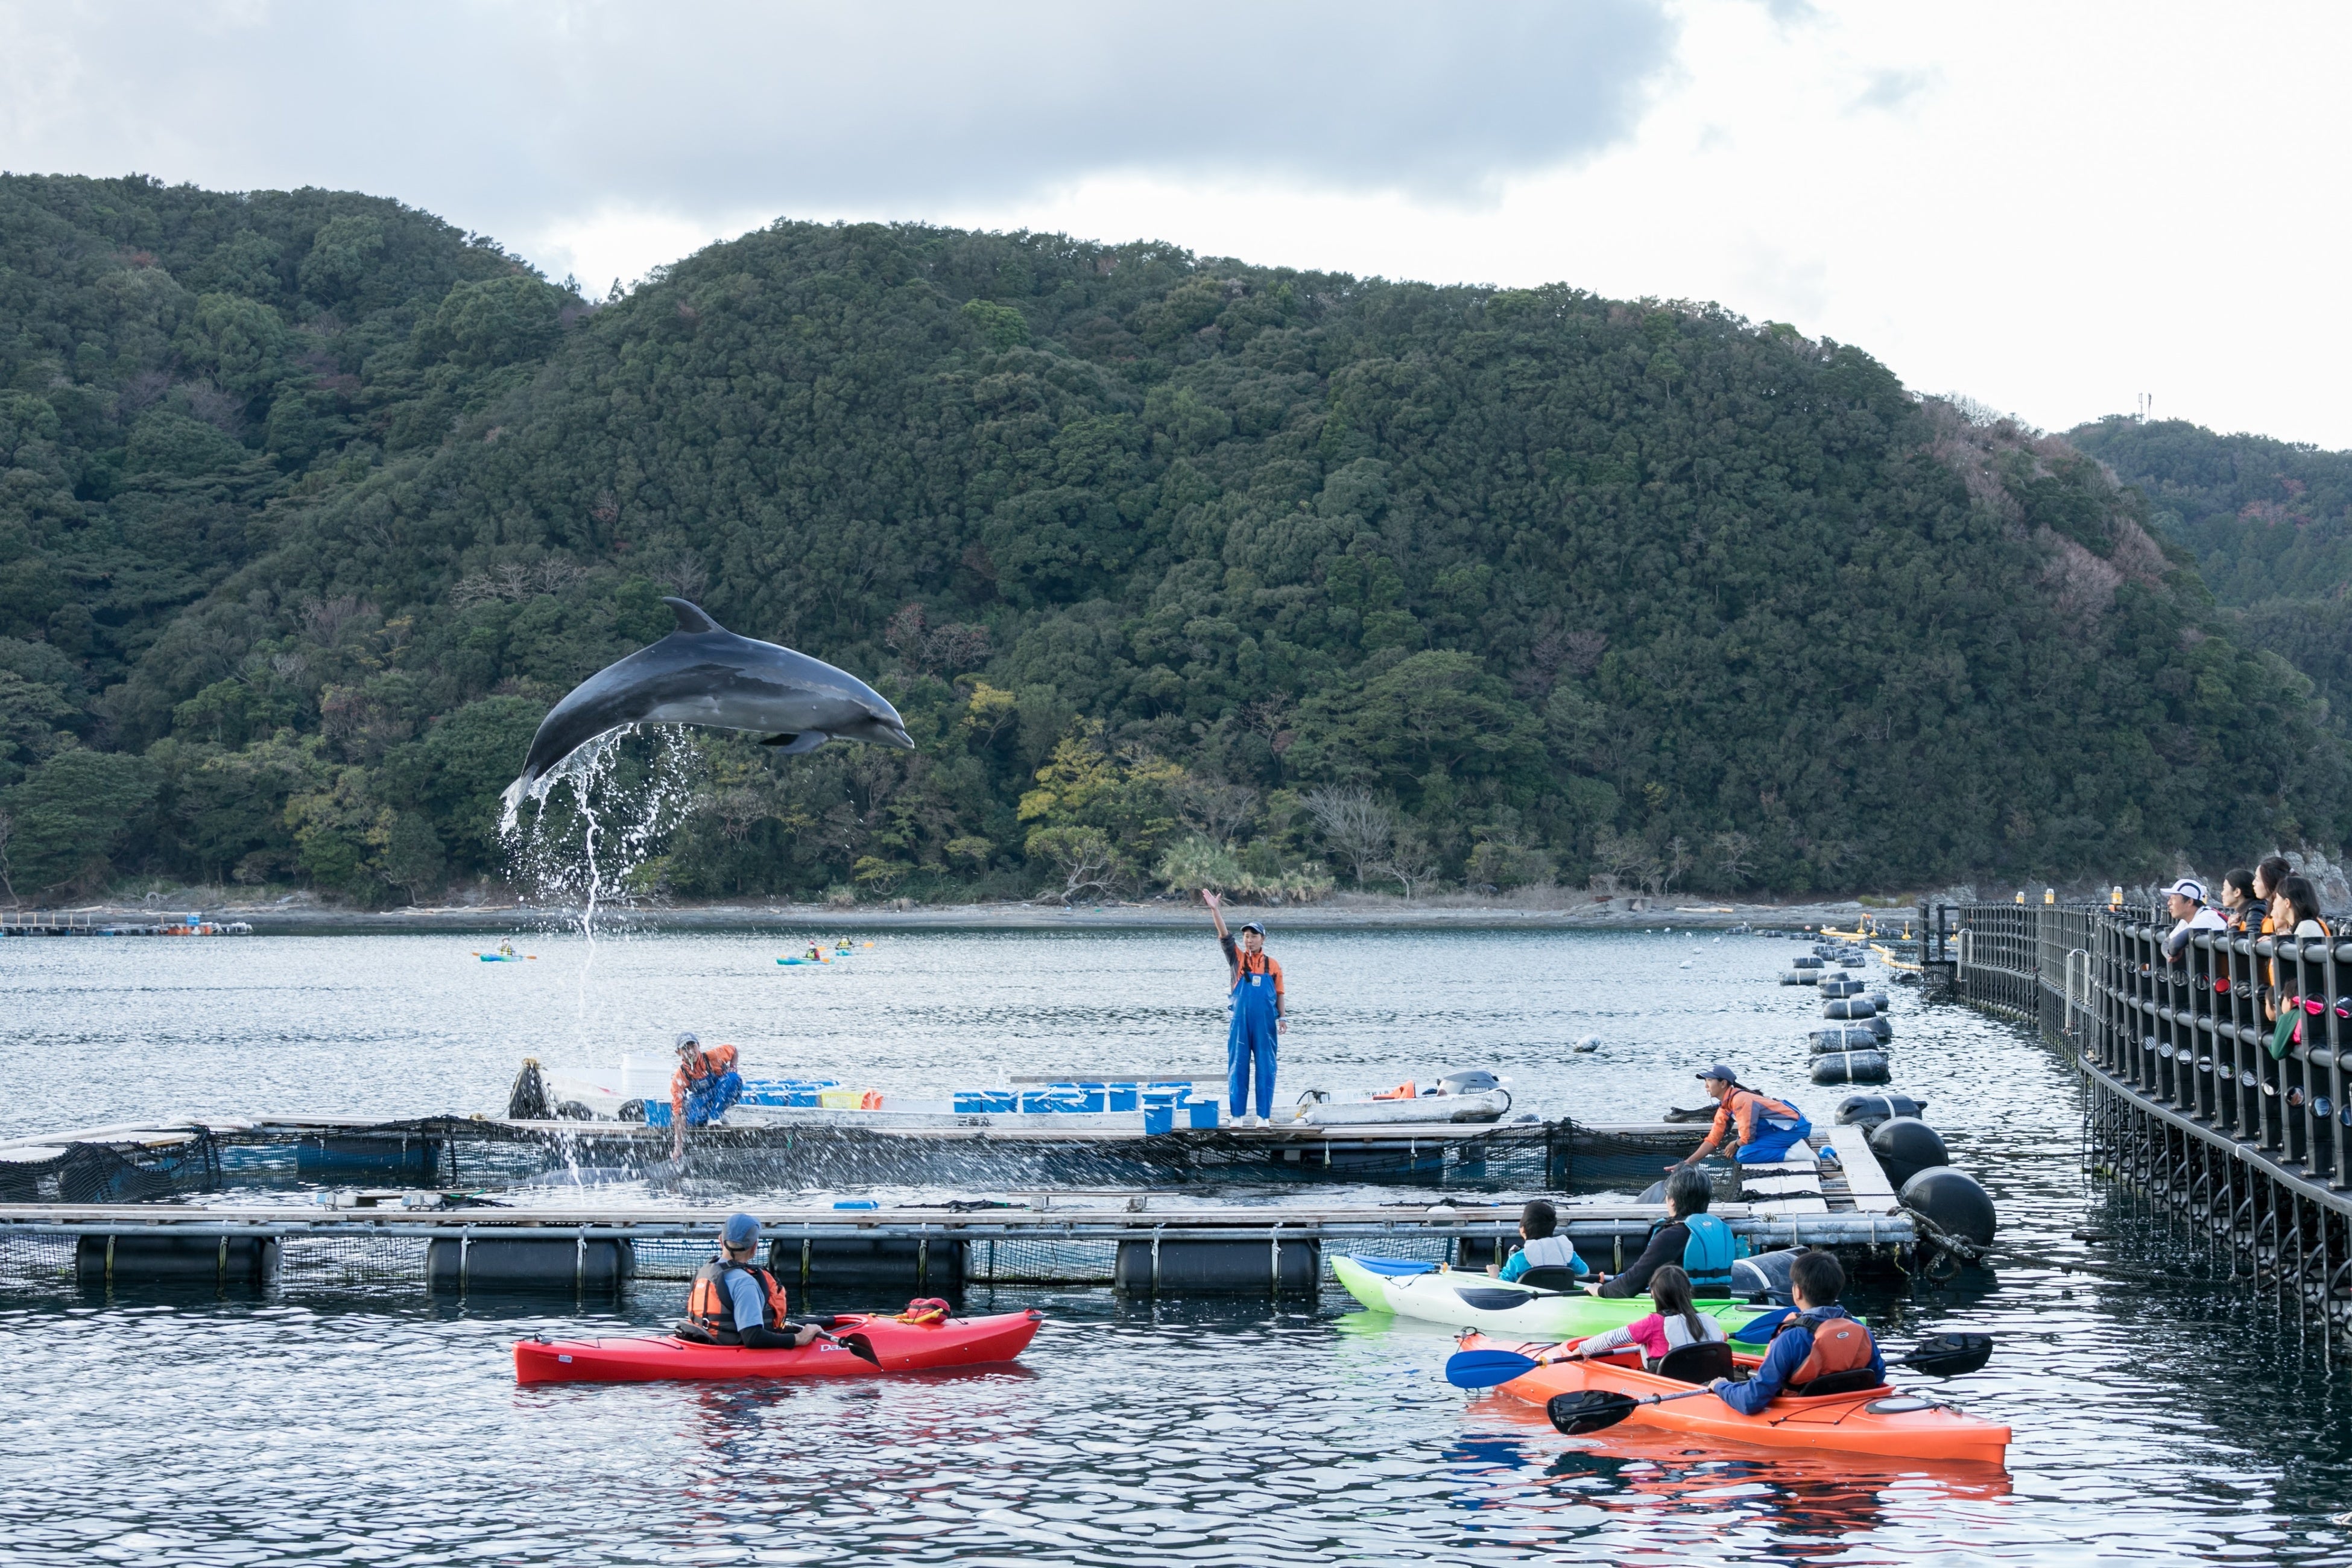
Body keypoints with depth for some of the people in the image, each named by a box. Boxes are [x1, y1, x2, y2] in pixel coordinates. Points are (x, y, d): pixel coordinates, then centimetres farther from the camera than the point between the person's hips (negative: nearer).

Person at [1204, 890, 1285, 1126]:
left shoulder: (1273, 965, 5)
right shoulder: (1238, 959, 4)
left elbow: (1279, 993, 10)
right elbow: (1225, 936, -7)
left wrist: (1282, 1017, 3)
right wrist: (1216, 911, -18)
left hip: (1265, 1024, 0)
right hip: (1241, 1022, 0)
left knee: (1265, 1067, 2)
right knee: (1238, 1066, 1)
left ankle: (1264, 1115, 7)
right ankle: (1238, 1115, 6)